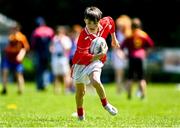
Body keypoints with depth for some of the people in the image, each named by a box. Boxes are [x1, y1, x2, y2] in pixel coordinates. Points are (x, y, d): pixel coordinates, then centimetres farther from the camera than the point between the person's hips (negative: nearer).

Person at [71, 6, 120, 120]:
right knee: (80, 91, 11)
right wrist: (101, 54, -47)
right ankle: (80, 114, 35)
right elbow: (85, 57, -34)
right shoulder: (84, 37, -31)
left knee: (95, 81, -27)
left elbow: (110, 21, 11)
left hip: (96, 61, 2)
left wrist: (114, 39, 17)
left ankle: (105, 104, -5)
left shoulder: (105, 23, -15)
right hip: (81, 63, -2)